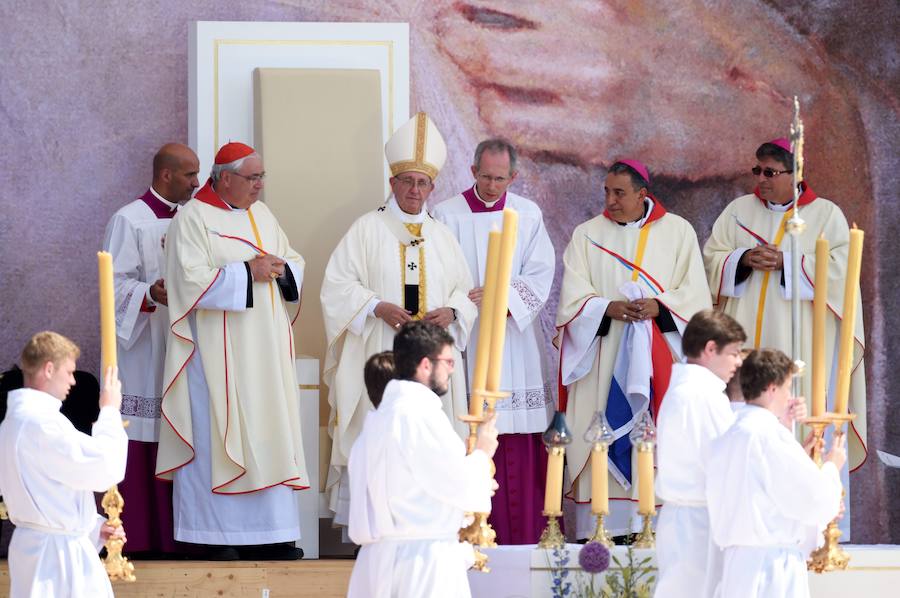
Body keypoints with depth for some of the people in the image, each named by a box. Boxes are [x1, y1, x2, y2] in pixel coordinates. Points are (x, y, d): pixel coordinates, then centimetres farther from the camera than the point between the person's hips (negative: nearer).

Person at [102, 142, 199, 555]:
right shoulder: (129, 221, -7)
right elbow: (116, 283, -14)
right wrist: (150, 294, -30)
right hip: (143, 349, -7)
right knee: (143, 445, -8)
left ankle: (173, 535, 8)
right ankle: (140, 537, -5)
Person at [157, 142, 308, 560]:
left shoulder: (261, 215, 15)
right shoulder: (192, 219, -7)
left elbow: (295, 264, 17)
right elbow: (193, 281, -17)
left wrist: (279, 269, -5)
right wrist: (247, 273, -17)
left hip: (263, 351, 7)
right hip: (218, 352, -7)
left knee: (266, 434, 3)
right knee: (219, 435, -7)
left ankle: (269, 535, 5)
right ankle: (218, 536, -4)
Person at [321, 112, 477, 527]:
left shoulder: (442, 236, 15)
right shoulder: (367, 229, 4)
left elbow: (465, 291, 17)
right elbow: (338, 283, -2)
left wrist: (451, 312, -5)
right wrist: (377, 307, -16)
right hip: (380, 353, -4)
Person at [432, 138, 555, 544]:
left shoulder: (528, 215, 9)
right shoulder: (447, 215, 4)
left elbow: (540, 274, 3)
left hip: (516, 343, 2)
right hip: (465, 340, -2)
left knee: (522, 445, -2)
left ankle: (524, 536, 1)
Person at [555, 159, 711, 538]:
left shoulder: (678, 232, 9)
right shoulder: (587, 236, 10)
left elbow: (695, 295, 2)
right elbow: (573, 301, 1)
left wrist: (659, 306, -16)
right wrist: (609, 308, -18)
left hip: (660, 361, 0)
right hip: (604, 361, 0)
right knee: (605, 443, -6)